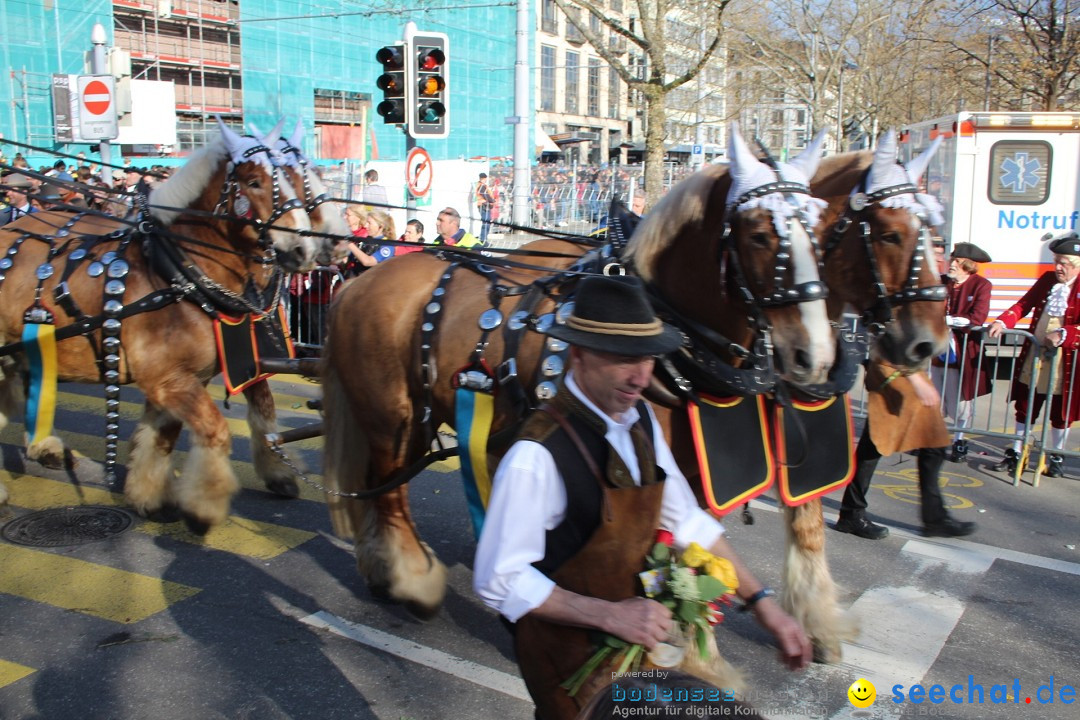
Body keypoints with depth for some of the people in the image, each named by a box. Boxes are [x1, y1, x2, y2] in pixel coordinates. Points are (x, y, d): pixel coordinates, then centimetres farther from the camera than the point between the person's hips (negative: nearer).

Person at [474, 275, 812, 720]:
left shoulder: (640, 419, -6)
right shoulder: (538, 454, -29)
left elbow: (686, 520, 1)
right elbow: (500, 579, -25)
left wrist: (763, 604, -2)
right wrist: (608, 615, -29)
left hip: (633, 629, 7)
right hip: (566, 647, -7)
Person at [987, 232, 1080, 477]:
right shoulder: (1047, 280, 6)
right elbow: (1024, 304, 5)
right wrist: (1002, 322, -9)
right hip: (1033, 357, 4)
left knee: (1060, 412, 11)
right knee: (1025, 407, 12)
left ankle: (1057, 458, 27)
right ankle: (1016, 453, 25)